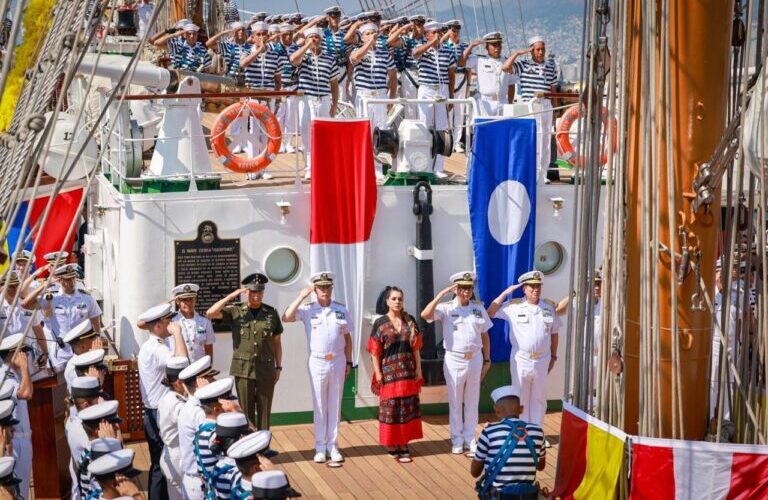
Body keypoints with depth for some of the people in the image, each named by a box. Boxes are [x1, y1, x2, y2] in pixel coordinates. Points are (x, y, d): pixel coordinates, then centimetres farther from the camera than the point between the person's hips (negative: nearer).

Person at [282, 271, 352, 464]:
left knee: (335, 405, 8)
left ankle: (333, 446, 15)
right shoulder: (308, 310, -3)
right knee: (319, 406, 5)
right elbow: (286, 318, -19)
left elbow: (347, 337, 9)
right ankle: (320, 447, 12)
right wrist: (302, 296, -16)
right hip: (317, 363, -2)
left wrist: (348, 362, 6)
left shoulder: (341, 310, 3)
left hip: (338, 361, 2)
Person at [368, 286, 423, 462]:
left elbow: (416, 347, 7)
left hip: (408, 371, 3)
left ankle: (403, 444, 13)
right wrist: (378, 373, -9)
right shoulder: (380, 323, -4)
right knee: (390, 408, 2)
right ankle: (392, 444, 12)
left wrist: (418, 368, 2)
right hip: (389, 372, -3)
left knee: (407, 408, 5)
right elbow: (375, 351, -4)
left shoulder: (410, 321, 5)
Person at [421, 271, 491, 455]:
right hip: (454, 360, -2)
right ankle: (457, 439, 17)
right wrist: (441, 294, -23)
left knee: (472, 401, 11)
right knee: (455, 402, 7)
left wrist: (487, 360, 8)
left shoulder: (478, 308, 4)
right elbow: (425, 315, -23)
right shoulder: (446, 308, -6)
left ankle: (469, 438, 22)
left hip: (475, 359, 2)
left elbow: (484, 336, 9)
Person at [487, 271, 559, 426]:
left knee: (539, 398, 11)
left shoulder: (549, 307, 3)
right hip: (521, 360, -2)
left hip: (542, 360, 2)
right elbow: (490, 313, -6)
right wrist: (505, 293, -9)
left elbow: (554, 333, 11)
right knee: (521, 398, 7)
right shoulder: (513, 306, -4)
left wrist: (553, 357, 11)